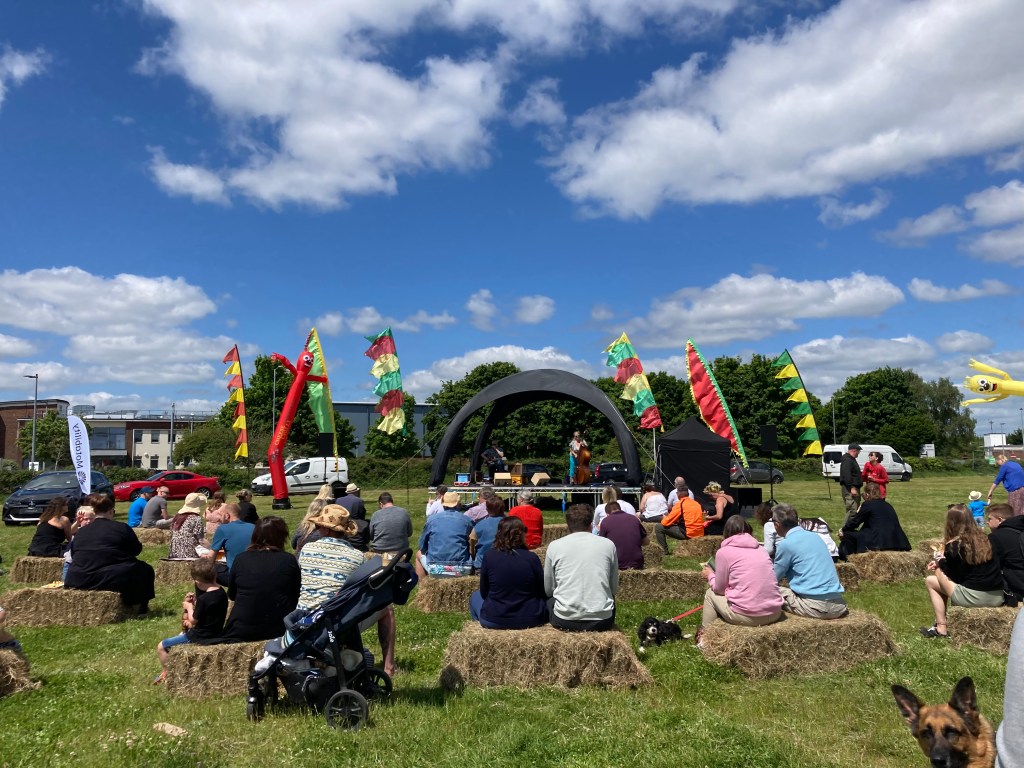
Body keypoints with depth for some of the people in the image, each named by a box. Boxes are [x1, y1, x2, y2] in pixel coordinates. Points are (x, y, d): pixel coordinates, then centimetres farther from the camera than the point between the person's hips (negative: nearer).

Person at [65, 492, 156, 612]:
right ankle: (142, 608, 15)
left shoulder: (80, 532, 11)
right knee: (146, 570, 18)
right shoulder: (122, 528, -2)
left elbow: (73, 555, 17)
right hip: (112, 580, -5)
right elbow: (137, 549, 7)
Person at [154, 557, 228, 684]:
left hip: (201, 638, -9)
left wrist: (189, 607, 1)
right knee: (183, 634, 36)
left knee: (161, 647, 3)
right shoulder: (221, 593, -1)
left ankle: (166, 673, 21)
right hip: (216, 634, 9)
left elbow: (193, 620, -14)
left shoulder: (203, 599, -26)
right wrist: (195, 602, 4)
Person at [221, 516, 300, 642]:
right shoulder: (289, 561, -3)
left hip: (242, 631, 1)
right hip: (280, 631, -1)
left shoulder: (240, 559, 0)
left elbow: (231, 595, 15)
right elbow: (295, 598, 7)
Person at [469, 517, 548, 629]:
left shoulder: (489, 555, -8)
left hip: (494, 621, 0)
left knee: (475, 596, 30)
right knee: (548, 599, 30)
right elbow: (543, 592, 0)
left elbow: (484, 593, 2)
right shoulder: (532, 558, -8)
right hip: (531, 621, 0)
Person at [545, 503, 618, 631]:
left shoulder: (554, 546, 2)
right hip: (602, 622, 1)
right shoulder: (608, 544, 3)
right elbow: (614, 588, 11)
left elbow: (548, 589, 10)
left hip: (564, 621, -1)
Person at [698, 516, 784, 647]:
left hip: (747, 616, -5)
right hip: (775, 613, 5)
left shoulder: (724, 551, -1)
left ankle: (705, 636, 31)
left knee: (711, 593, 22)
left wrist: (710, 575, 26)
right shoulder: (760, 548, 13)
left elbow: (719, 589, 6)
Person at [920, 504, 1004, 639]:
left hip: (974, 597, -7)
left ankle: (941, 628, 9)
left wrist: (940, 562, 19)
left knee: (930, 580, 13)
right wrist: (942, 563, 23)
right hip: (998, 596, 7)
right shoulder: (984, 537, 9)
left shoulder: (953, 545, -11)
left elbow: (954, 576, 2)